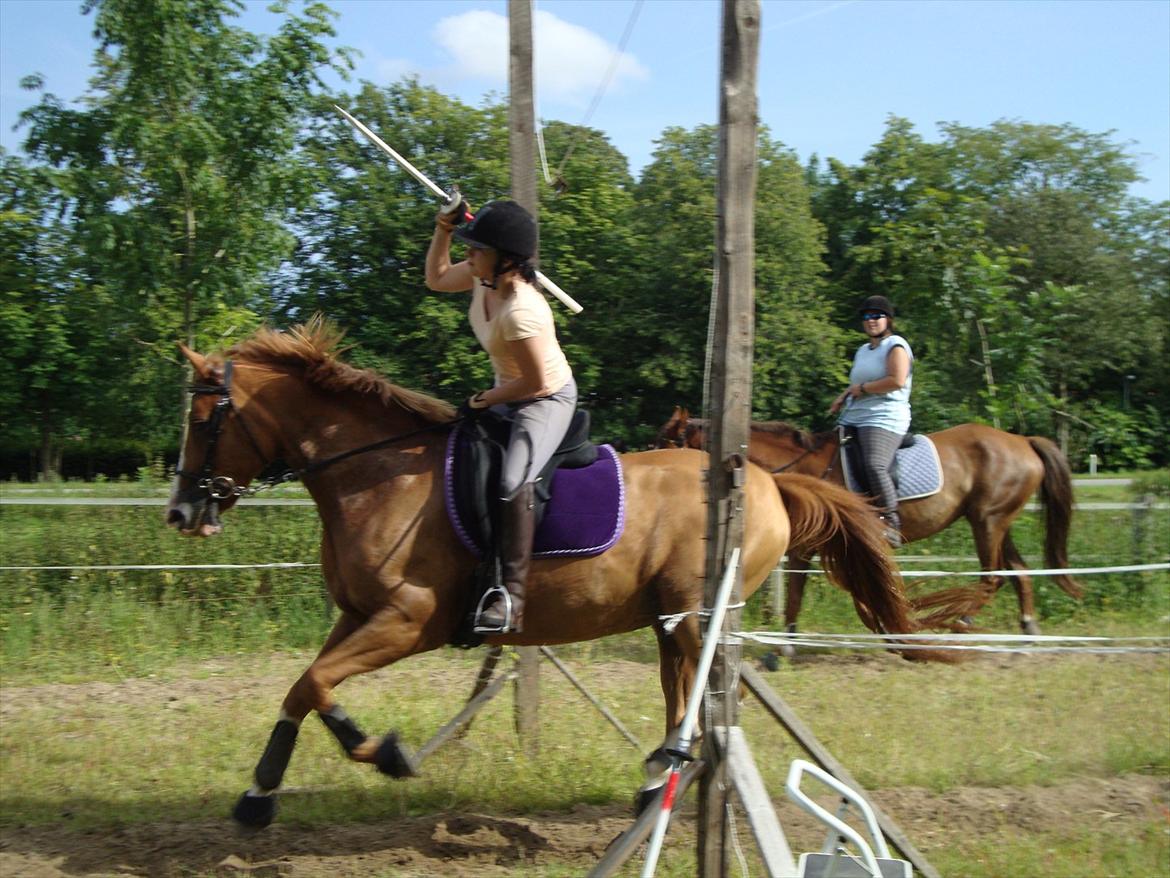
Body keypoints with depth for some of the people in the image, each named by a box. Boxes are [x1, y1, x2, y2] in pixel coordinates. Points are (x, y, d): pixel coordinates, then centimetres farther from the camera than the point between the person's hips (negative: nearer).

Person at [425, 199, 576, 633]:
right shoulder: (484, 277, -6)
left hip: (548, 400, -11)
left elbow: (535, 383, -27)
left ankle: (511, 596, -30)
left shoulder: (520, 312, -33)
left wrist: (485, 399, -13)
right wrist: (443, 229, 0)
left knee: (512, 479, -32)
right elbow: (436, 279, 14)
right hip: (508, 394, 11)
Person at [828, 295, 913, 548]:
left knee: (875, 465, -32)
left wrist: (862, 388, -11)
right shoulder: (863, 351, 24)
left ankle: (892, 524, -30)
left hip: (885, 420, -10)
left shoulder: (895, 346, -3)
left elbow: (897, 380, -18)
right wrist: (843, 397, 14)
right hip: (853, 420, 10)